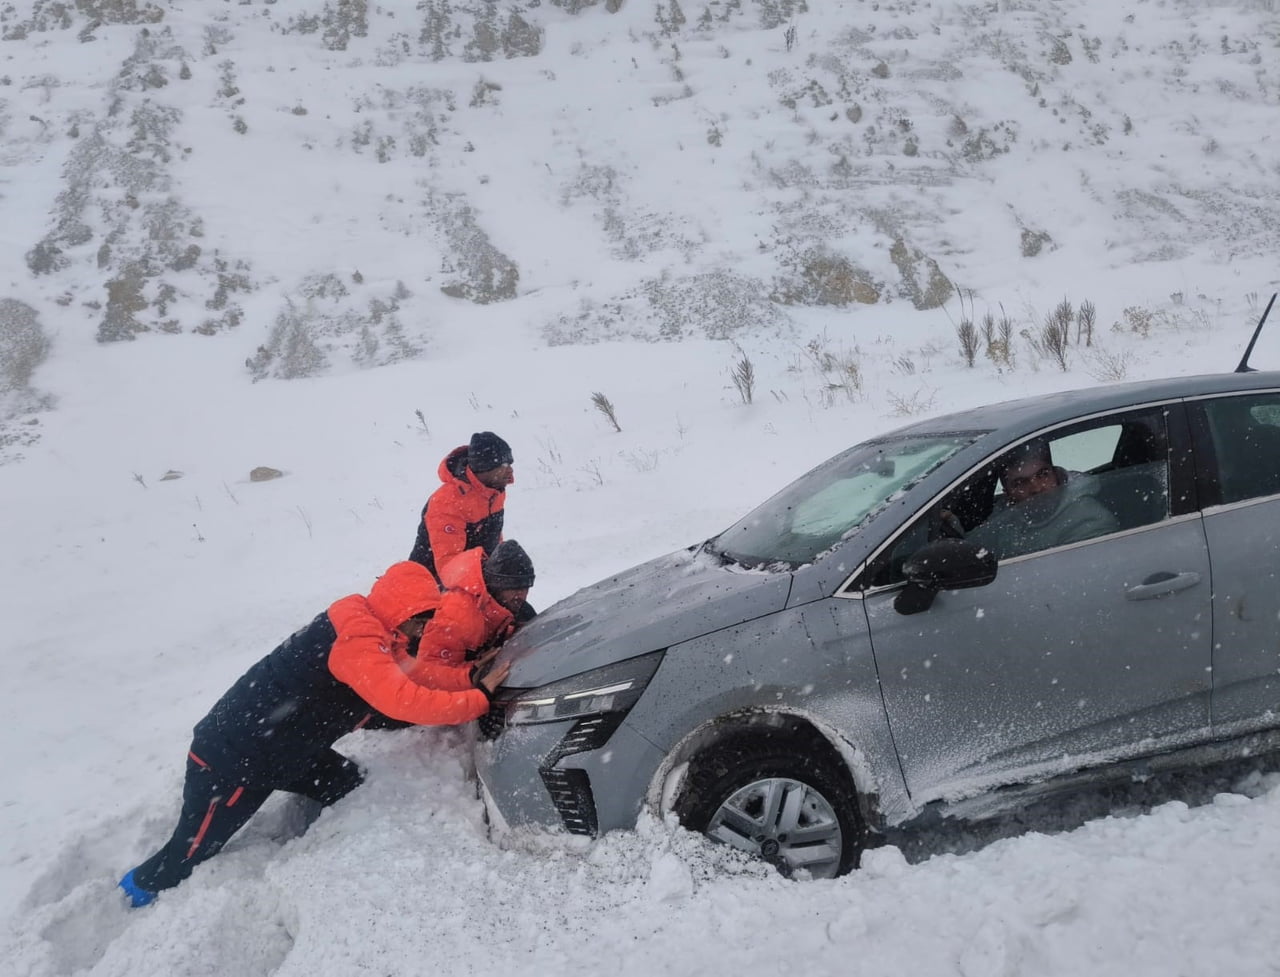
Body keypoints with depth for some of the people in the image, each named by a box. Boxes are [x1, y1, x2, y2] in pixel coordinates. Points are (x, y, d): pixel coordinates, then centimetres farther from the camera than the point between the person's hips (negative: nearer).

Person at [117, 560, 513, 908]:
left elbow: (420, 687, -1)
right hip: (232, 757, -9)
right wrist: (479, 698, -29)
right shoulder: (356, 635, -29)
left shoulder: (382, 638, 1)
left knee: (354, 792, 14)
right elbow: (404, 702, -38)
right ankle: (134, 894, 34)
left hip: (288, 750, 9)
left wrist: (473, 679, -15)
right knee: (188, 855, 7)